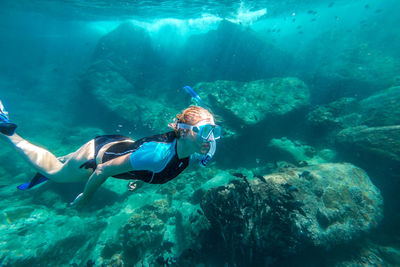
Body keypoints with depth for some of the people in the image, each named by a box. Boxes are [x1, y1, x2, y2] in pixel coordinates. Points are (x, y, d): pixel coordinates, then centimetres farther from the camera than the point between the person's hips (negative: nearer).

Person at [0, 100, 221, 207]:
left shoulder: (190, 152, -19)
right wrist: (85, 196, -11)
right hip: (97, 155, -6)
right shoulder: (158, 153, -43)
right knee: (55, 172, 24)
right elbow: (104, 170, -29)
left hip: (120, 144, 6)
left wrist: (142, 178, 16)